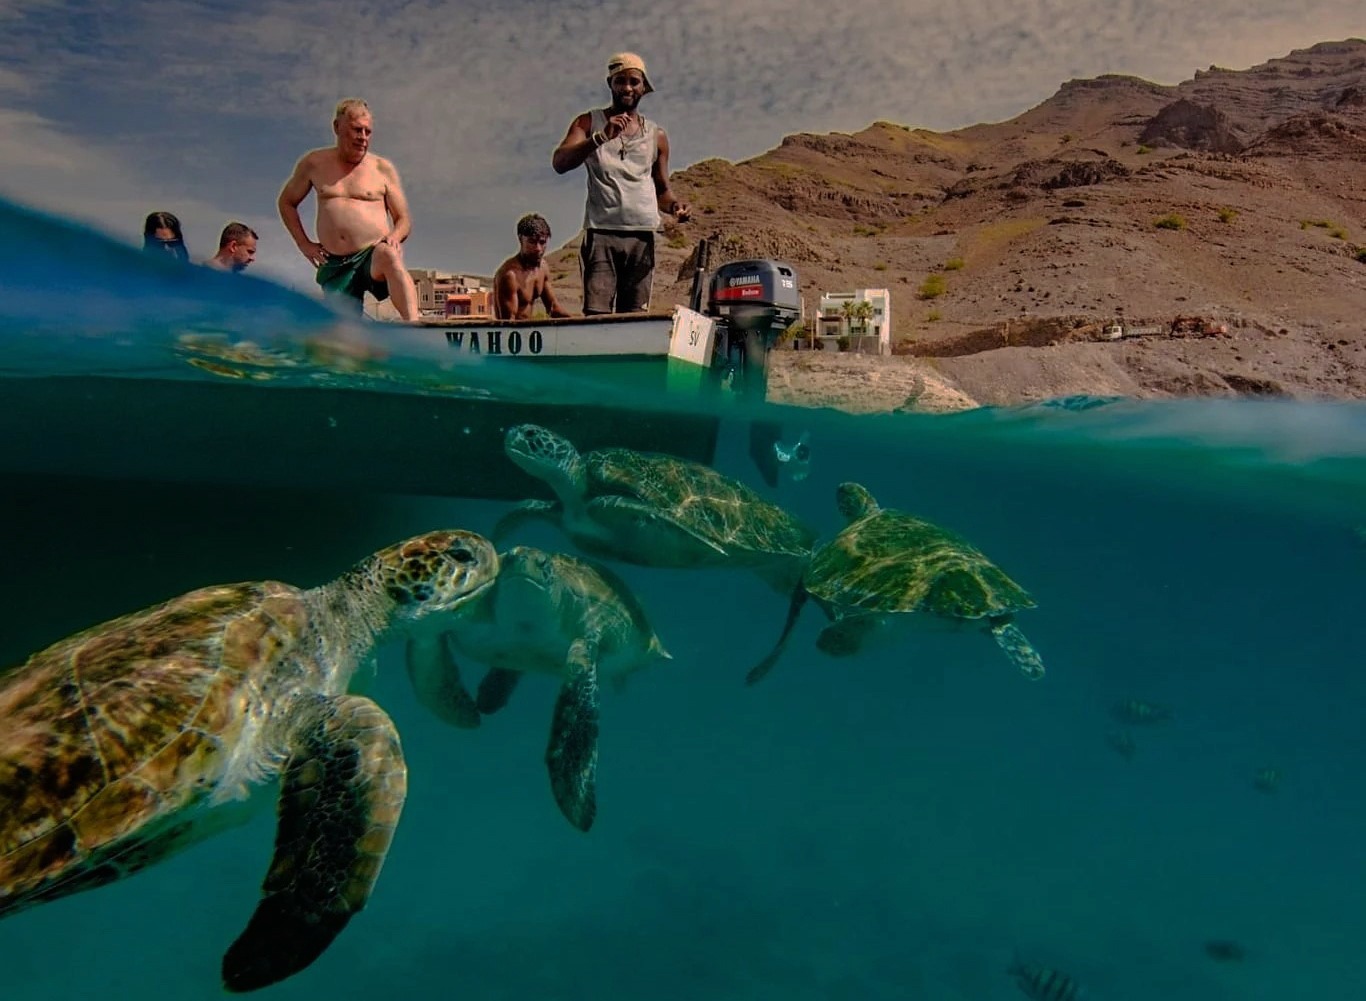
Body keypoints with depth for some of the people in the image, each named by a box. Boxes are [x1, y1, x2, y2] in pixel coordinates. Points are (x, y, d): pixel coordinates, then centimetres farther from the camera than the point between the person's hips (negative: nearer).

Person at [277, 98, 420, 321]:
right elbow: (286, 202, 25)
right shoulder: (314, 163, 12)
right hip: (335, 265, 3)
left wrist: (395, 237, -13)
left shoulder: (382, 168, 9)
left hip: (374, 254, -3)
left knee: (389, 256, -39)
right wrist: (304, 243, 11)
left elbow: (404, 220, 11)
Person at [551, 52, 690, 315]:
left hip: (642, 236, 3)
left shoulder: (656, 135, 18)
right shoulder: (589, 123, 10)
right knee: (595, 316, -14)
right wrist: (602, 136, -19)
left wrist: (674, 206, -1)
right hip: (601, 232, -3)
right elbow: (559, 163, -6)